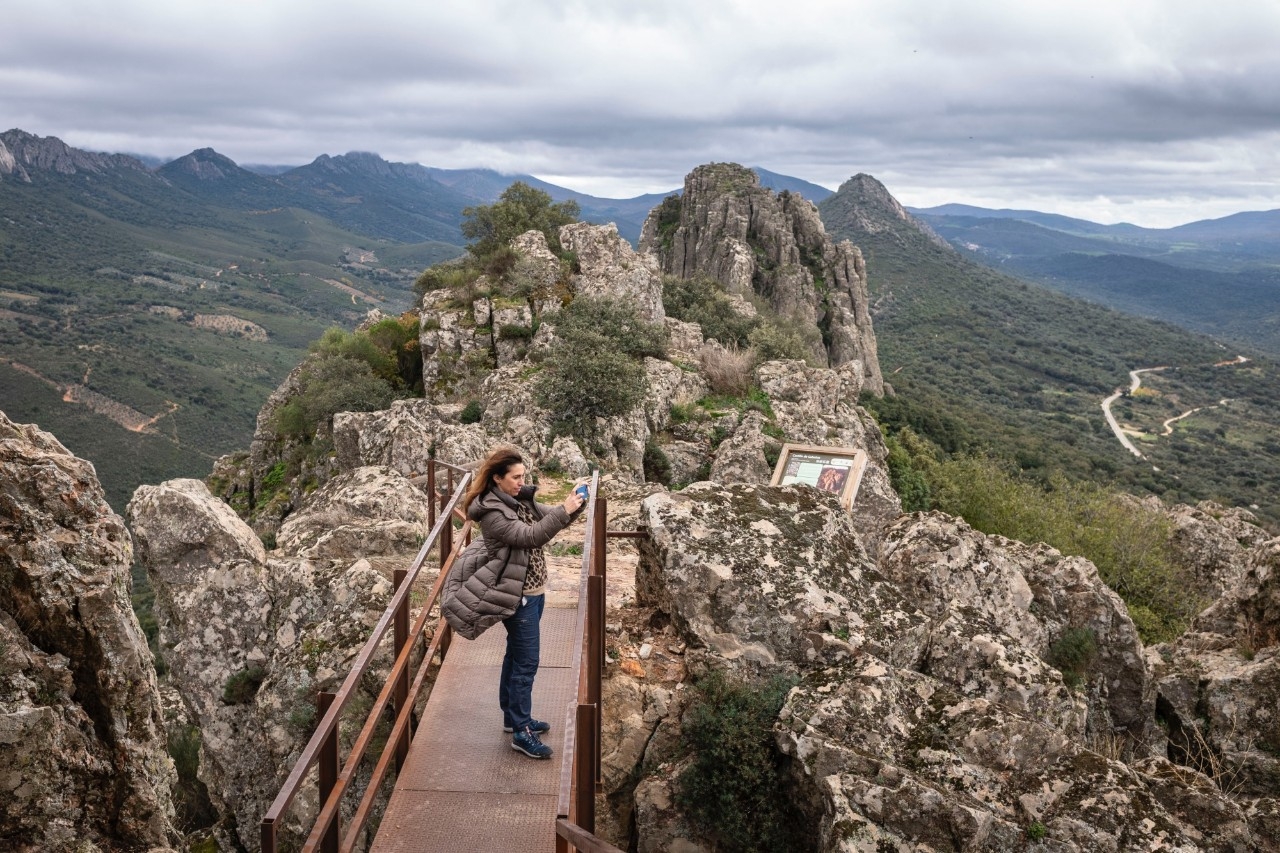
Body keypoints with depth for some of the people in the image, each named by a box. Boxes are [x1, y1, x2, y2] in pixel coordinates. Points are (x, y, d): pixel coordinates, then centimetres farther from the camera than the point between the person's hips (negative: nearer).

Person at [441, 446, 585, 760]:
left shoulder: (520, 499, 6)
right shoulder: (491, 512, -20)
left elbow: (548, 516, 5)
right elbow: (529, 536, -29)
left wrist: (572, 505, -15)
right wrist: (564, 511, -33)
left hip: (533, 590, 9)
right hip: (518, 595, -9)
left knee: (515, 656, 19)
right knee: (526, 662, -3)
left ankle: (513, 716, 33)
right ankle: (522, 733, 7)